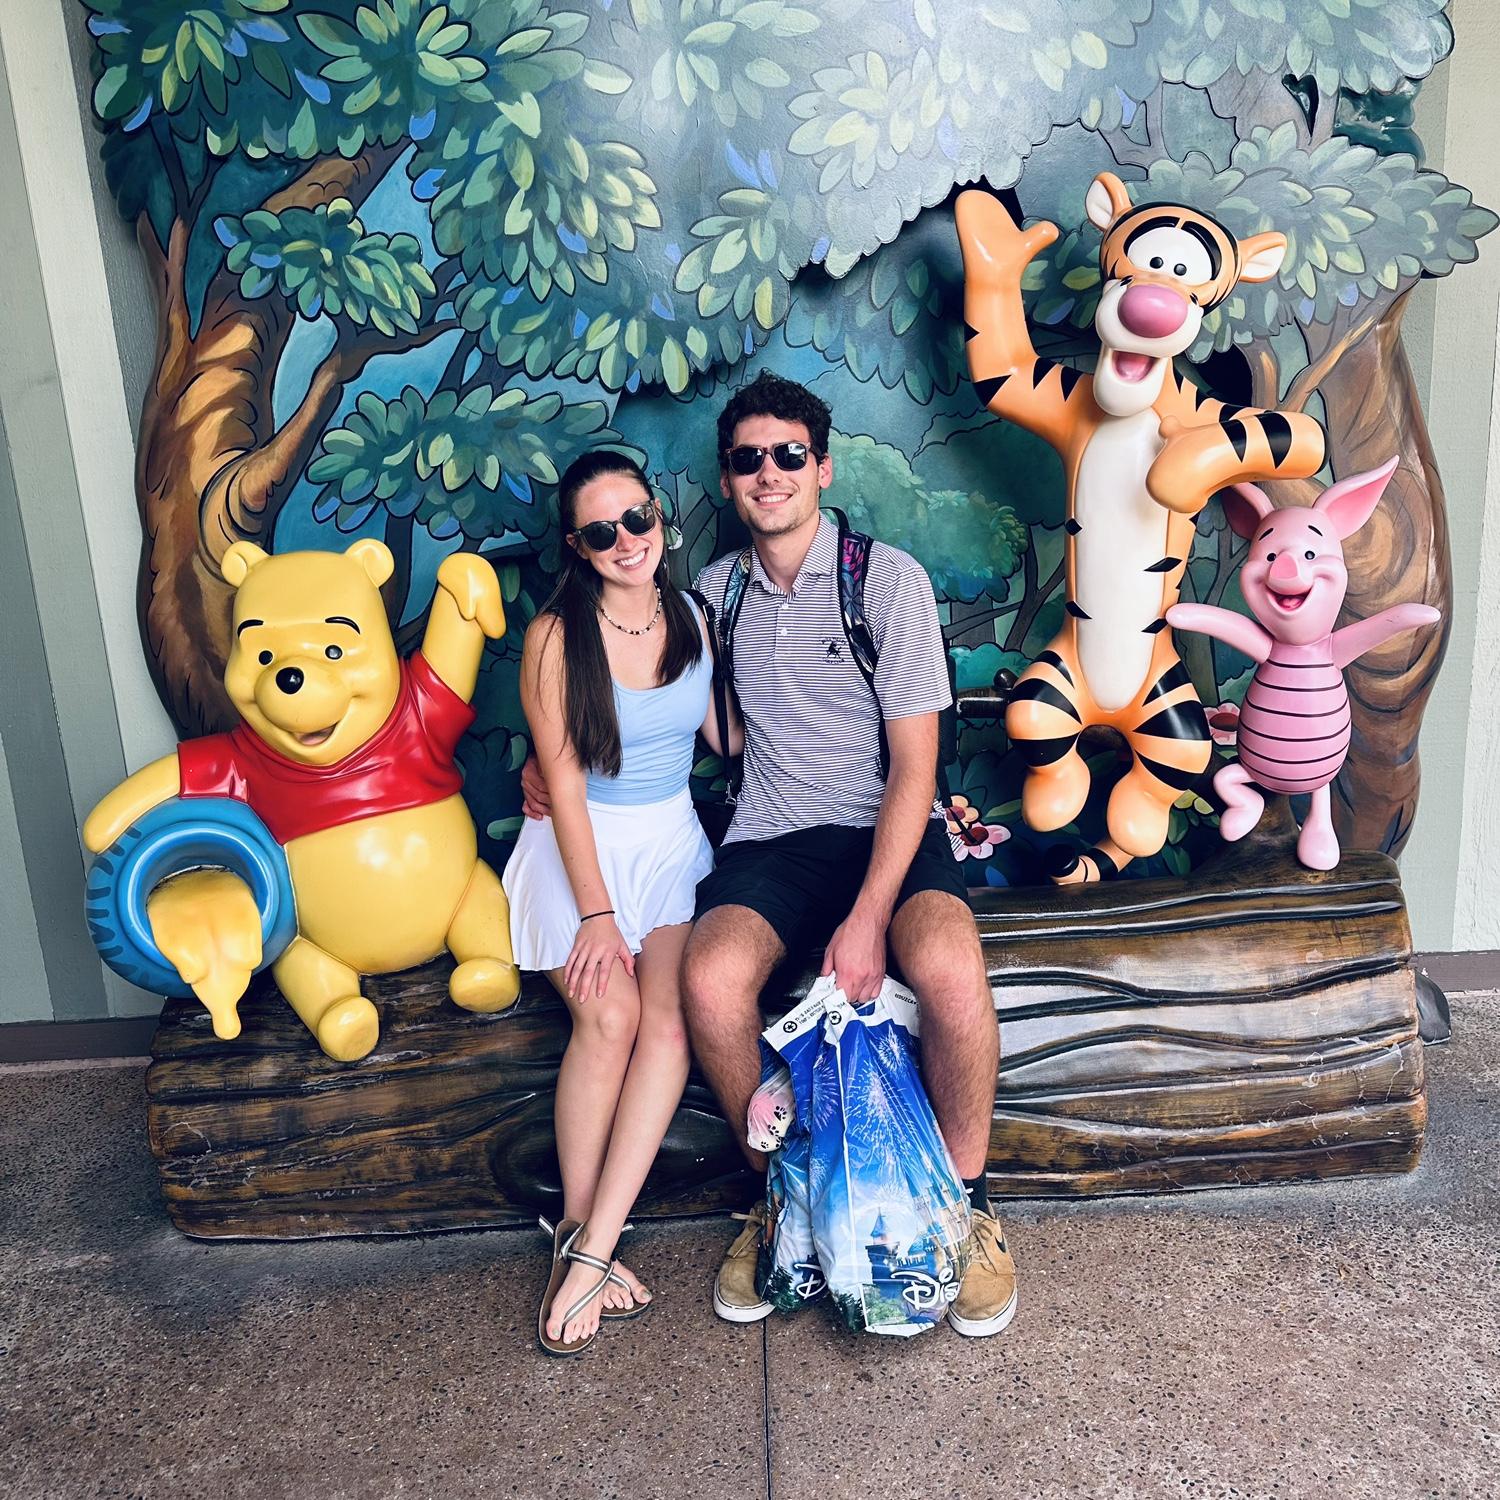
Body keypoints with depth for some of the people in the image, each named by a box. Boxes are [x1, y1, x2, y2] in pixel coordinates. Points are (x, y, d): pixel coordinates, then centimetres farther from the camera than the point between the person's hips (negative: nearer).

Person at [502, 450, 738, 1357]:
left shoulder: (691, 617, 5)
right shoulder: (557, 637, -9)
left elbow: (721, 731, 16)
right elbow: (565, 782, -11)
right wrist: (596, 913, -16)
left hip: (672, 841, 3)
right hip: (582, 846, -3)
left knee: (670, 1020, -21)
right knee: (610, 1016, -25)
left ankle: (589, 1248, -16)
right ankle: (581, 1229, -6)